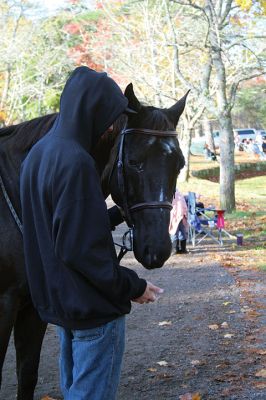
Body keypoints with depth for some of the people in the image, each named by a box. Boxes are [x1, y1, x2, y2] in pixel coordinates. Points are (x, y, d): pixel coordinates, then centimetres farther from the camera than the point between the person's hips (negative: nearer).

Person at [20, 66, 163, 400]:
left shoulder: (37, 154, 6)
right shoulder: (75, 161, -23)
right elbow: (80, 249, -25)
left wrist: (115, 214, 16)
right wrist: (132, 287, -15)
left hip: (55, 297, 9)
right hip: (93, 307, -9)